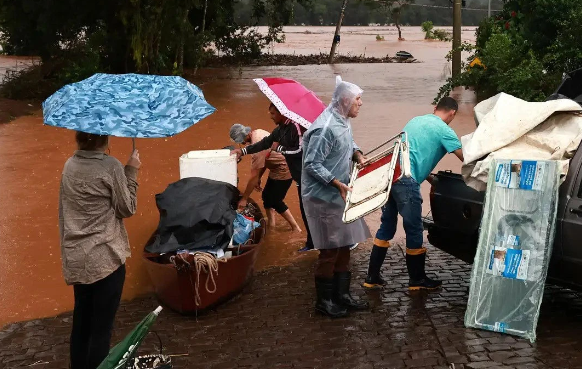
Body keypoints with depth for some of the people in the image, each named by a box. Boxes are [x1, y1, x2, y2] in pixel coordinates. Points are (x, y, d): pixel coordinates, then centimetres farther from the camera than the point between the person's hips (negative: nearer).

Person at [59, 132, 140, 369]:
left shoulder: (69, 165, 7)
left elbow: (66, 210, 13)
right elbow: (127, 209, -5)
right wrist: (131, 172, 0)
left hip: (75, 257, 7)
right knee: (101, 327, 3)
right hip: (105, 257, -7)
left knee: (81, 322, 17)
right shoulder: (110, 166, -13)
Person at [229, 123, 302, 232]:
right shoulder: (257, 133, -3)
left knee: (275, 201, -2)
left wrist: (244, 198, -19)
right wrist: (258, 178, 8)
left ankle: (295, 228, 7)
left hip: (284, 170, -10)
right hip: (277, 168, 10)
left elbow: (254, 176, -26)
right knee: (267, 195, 13)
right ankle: (271, 224, 22)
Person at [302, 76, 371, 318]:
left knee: (344, 246, 15)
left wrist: (358, 155, 4)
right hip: (324, 197, -10)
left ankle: (342, 295, 26)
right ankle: (323, 301, 12)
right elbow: (312, 164, -24)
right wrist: (338, 184, -25)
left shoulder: (343, 122, 6)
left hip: (338, 195, 10)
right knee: (330, 250, -2)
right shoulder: (325, 128, -24)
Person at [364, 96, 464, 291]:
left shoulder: (416, 120, 23)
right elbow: (465, 159, 0)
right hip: (406, 180, -8)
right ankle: (417, 280, 18)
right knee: (414, 230, 6)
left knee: (387, 227, 15)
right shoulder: (444, 130, 0)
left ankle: (372, 277, 19)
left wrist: (431, 179, 29)